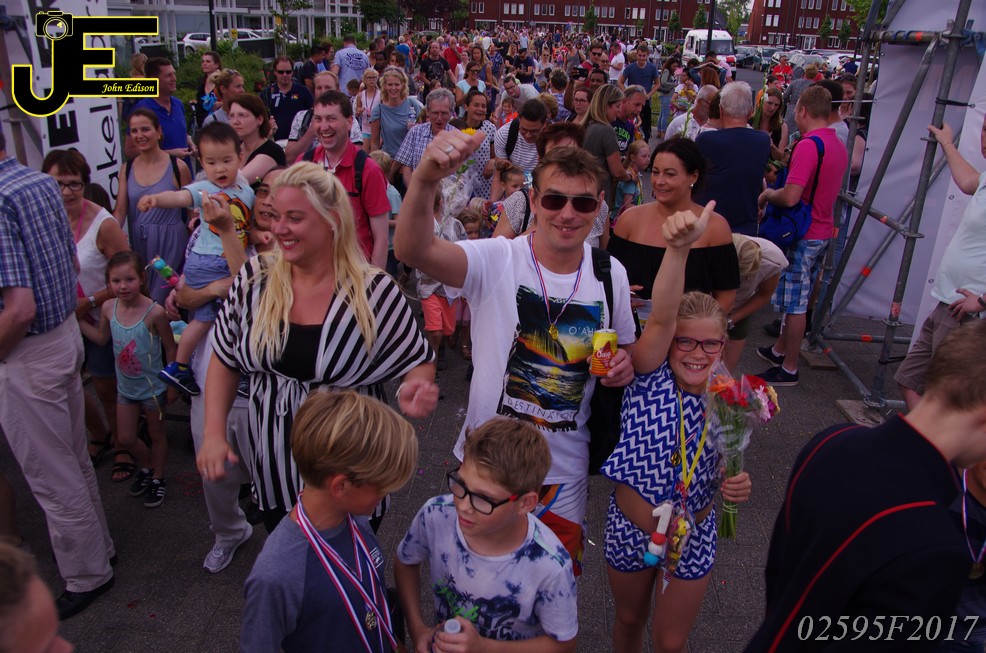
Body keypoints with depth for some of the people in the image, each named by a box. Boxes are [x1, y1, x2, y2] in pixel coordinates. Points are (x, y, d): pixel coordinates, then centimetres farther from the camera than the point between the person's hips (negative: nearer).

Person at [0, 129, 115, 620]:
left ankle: (87, 575, 25)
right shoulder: (42, 182, 3)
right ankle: (97, 545, 40)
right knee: (74, 458, 23)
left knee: (51, 477, 8)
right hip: (67, 331, 9)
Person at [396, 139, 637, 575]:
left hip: (565, 471, 3)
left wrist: (623, 366, -15)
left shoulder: (612, 274, -6)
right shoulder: (497, 260, -19)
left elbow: (625, 349, 10)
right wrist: (425, 179, -56)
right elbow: (413, 250, -37)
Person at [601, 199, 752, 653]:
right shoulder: (651, 376, -19)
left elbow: (723, 473, 4)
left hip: (693, 537, 1)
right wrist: (677, 248, -56)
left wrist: (736, 487, -20)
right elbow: (660, 318, -40)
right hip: (630, 529, -1)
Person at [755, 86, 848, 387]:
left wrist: (767, 195, -7)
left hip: (802, 235, -9)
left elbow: (790, 197, -28)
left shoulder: (809, 145, -21)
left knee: (795, 303, 0)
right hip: (823, 231, 9)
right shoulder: (839, 145, 8)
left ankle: (789, 369, 10)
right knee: (797, 299, 19)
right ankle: (779, 350, 34)